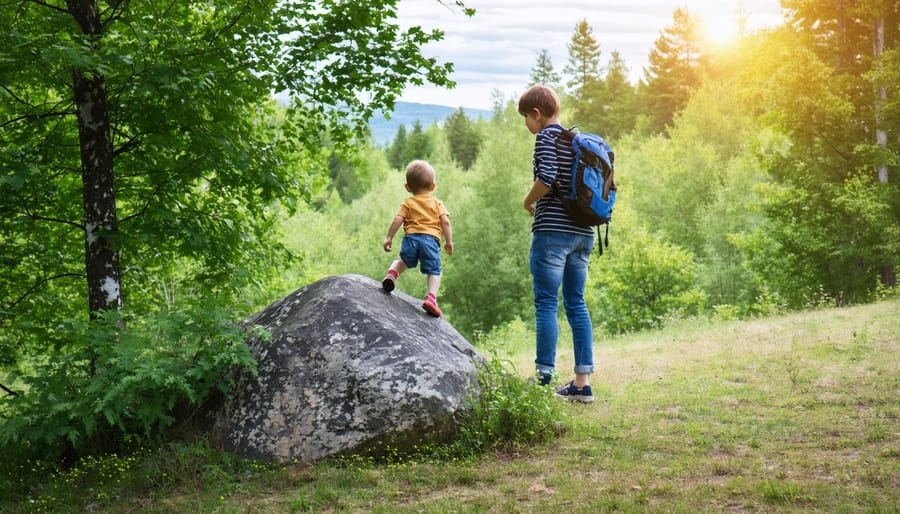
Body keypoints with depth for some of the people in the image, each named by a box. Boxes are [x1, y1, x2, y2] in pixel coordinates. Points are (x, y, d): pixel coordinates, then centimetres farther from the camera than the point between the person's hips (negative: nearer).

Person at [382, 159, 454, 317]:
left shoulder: (407, 203, 15)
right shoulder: (437, 203, 16)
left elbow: (397, 220, 3)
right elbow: (445, 222, 4)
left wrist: (389, 238, 8)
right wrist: (449, 241, 8)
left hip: (411, 237, 1)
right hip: (431, 239, -1)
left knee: (404, 261, 27)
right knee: (434, 271, 1)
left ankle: (393, 272, -2)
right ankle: (431, 297, -20)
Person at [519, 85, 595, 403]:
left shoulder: (546, 137, -6)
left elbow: (546, 179, -19)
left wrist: (528, 201, -2)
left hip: (553, 230, -8)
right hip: (582, 233, 8)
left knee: (546, 304, -5)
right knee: (576, 303, 10)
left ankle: (544, 379, -7)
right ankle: (582, 383, 9)